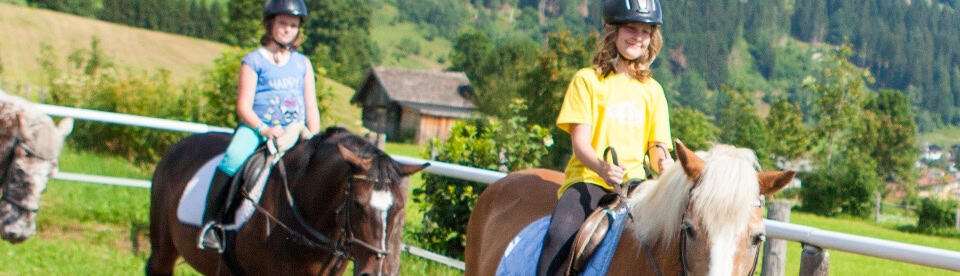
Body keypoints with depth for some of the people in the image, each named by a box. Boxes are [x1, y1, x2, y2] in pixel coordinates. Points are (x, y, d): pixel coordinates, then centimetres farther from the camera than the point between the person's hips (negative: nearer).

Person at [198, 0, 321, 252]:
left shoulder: (303, 64, 17)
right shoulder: (254, 61, 4)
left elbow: (311, 107, 14)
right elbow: (244, 106, -3)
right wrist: (264, 129, -21)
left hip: (293, 132, 4)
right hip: (256, 128, -4)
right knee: (234, 159, -32)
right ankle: (211, 222, -25)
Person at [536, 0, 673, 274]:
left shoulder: (652, 90, 17)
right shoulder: (588, 80, 5)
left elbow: (657, 146, 10)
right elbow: (580, 144, -4)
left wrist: (665, 163, -17)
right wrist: (602, 168, -27)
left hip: (634, 182, 3)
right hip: (588, 179, -3)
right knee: (561, 234, -33)